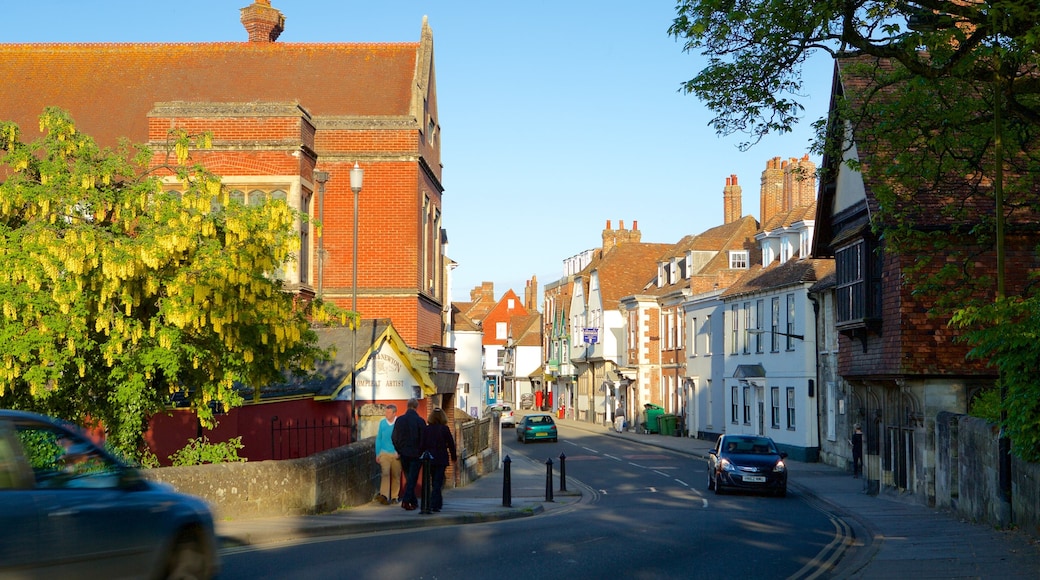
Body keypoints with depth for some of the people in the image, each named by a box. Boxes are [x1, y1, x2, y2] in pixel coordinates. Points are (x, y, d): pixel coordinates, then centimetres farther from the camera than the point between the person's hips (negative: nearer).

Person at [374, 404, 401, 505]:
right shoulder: (382, 422, 4)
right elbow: (378, 438, 10)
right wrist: (377, 454, 7)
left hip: (396, 454, -1)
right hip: (384, 453, 1)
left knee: (396, 475, 6)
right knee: (385, 473, -13)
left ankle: (395, 497, 16)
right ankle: (384, 495, -22)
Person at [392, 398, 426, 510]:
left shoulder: (399, 420, 0)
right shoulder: (420, 421, -11)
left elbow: (394, 437, 4)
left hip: (404, 453, 4)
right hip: (416, 454, -4)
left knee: (408, 478, 15)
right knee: (412, 479, 0)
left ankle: (414, 502, 20)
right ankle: (406, 500, -11)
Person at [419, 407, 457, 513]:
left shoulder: (426, 429, -1)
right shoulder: (444, 429, -8)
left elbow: (422, 444, 0)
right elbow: (451, 444, -3)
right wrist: (453, 457, 10)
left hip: (429, 458, 3)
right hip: (441, 459, -3)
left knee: (434, 482, 17)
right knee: (438, 482, -2)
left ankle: (438, 503, 26)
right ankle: (434, 505, -11)